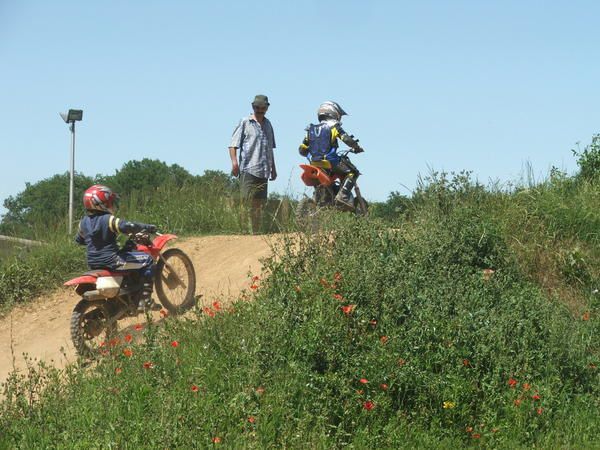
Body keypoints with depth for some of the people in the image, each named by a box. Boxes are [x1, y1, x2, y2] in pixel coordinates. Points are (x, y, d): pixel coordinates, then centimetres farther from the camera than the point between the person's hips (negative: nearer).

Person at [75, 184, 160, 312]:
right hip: (110, 260, -8)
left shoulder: (84, 222, 6)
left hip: (93, 263, 8)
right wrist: (146, 227, -16)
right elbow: (127, 226, -30)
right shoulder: (107, 220, -16)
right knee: (147, 260, -5)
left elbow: (79, 239, 22)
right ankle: (145, 300, -10)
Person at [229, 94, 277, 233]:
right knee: (247, 202, -13)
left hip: (263, 171, 6)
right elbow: (233, 144, -5)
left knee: (260, 204, 7)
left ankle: (257, 232, 12)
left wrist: (273, 168, 27)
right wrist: (234, 161, -19)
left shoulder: (268, 124, 19)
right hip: (248, 169, -6)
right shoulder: (245, 123, 1)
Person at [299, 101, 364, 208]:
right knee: (352, 172, 3)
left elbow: (302, 149, 15)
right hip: (330, 162, -6)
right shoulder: (333, 126, -1)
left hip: (314, 163, 6)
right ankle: (342, 196, -14)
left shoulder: (311, 130, 15)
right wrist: (357, 148, 3)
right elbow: (346, 139, -14)